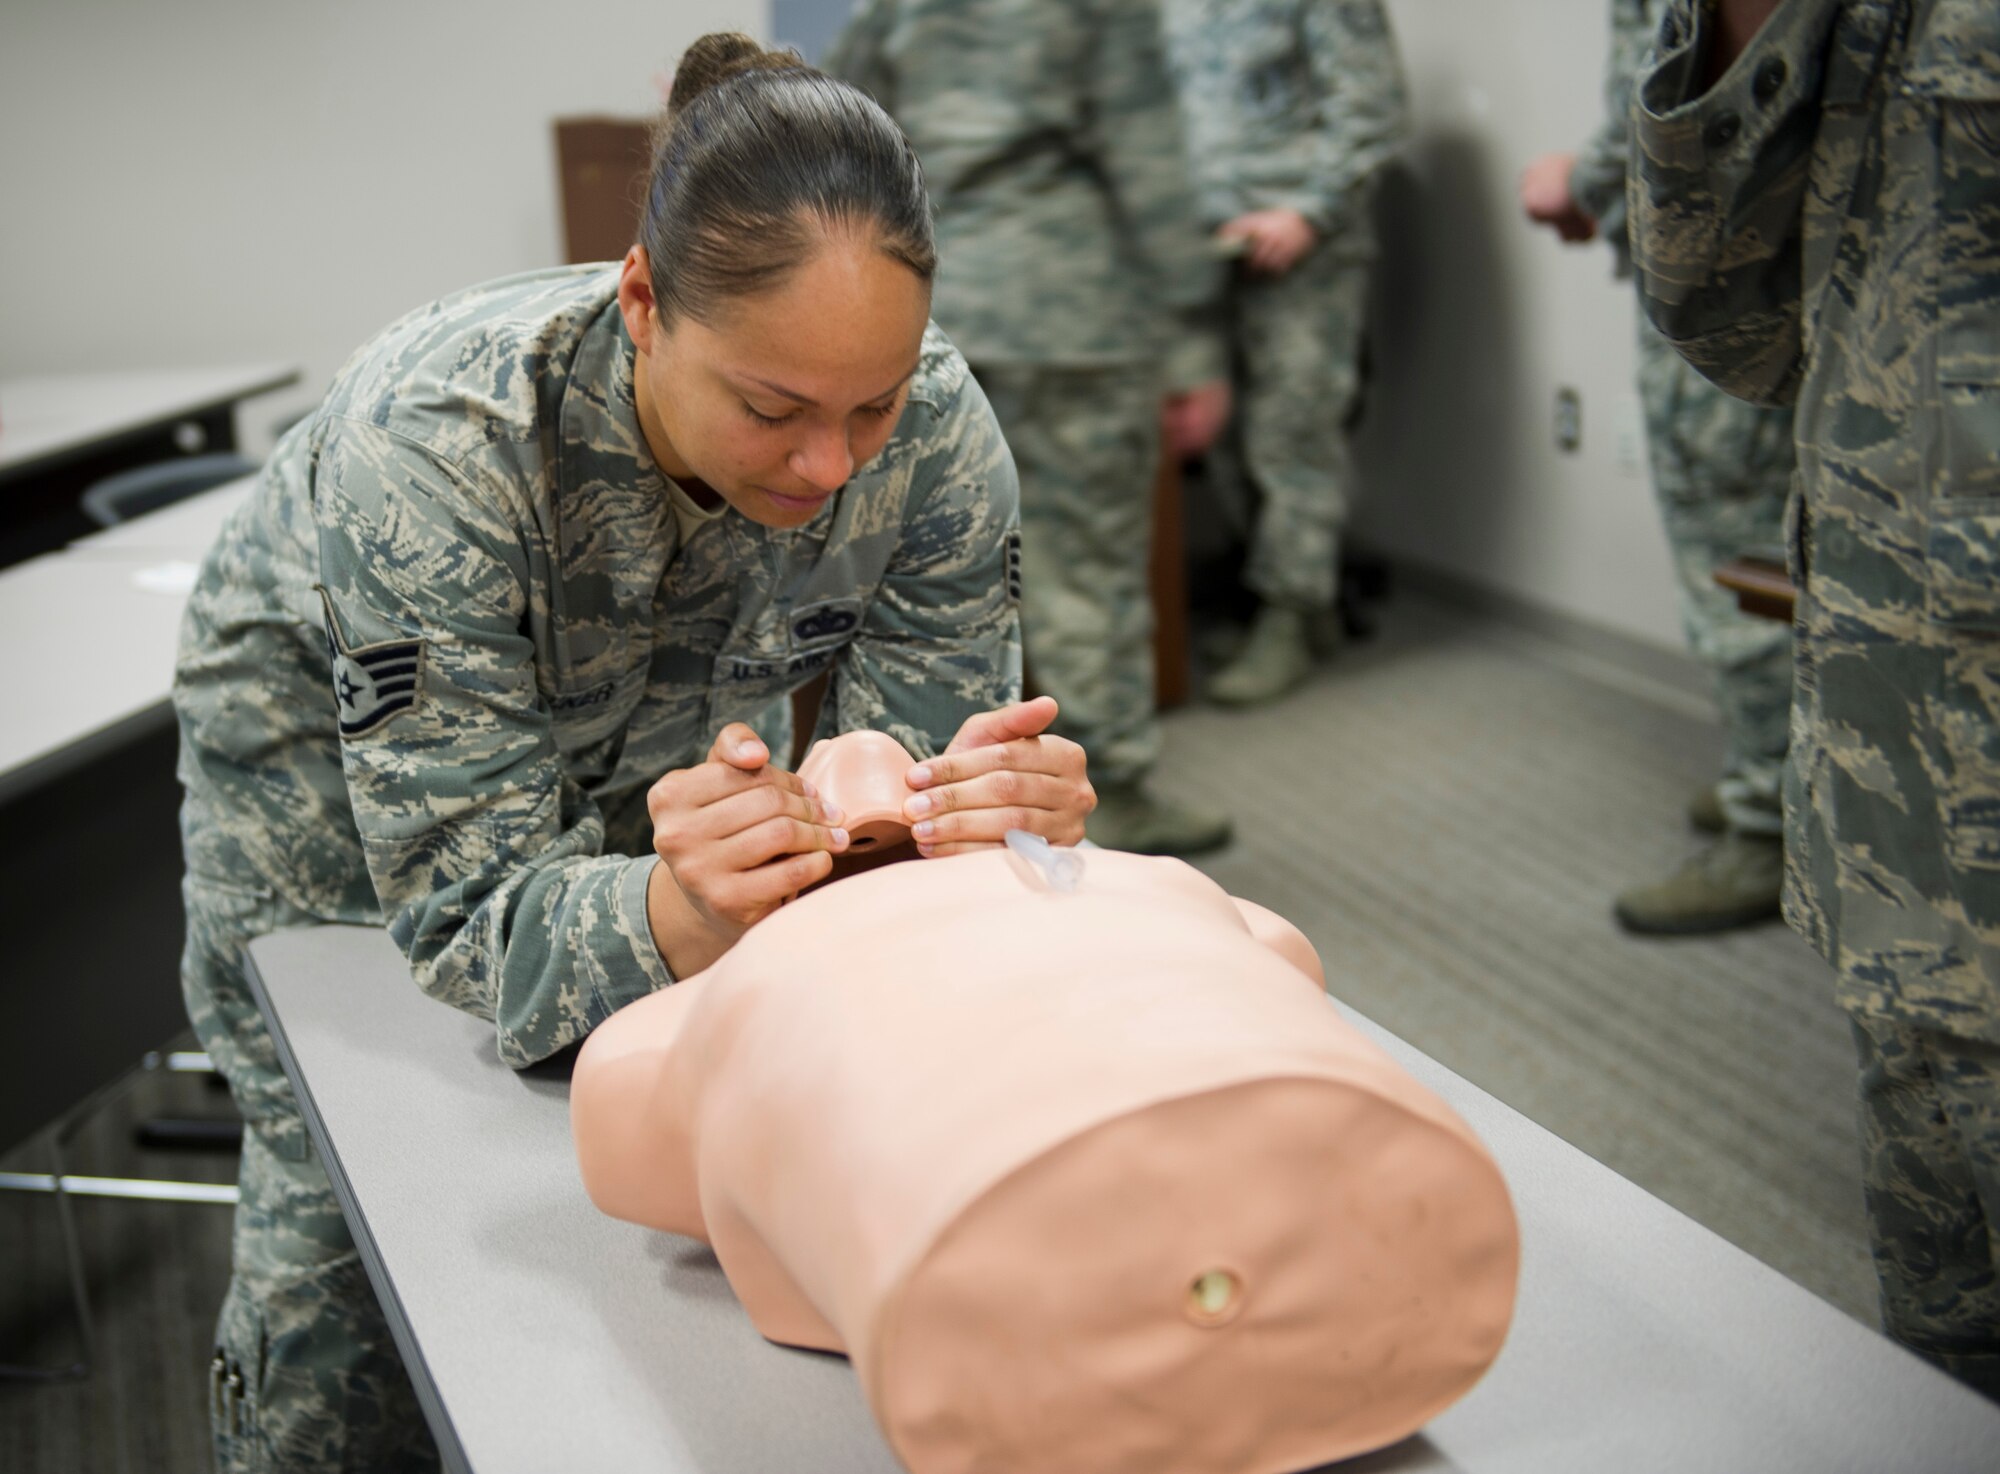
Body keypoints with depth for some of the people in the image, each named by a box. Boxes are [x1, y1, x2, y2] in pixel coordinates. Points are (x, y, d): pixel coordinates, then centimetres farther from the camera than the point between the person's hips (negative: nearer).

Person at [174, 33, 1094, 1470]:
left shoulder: (938, 431, -31)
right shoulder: (438, 438, -41)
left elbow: (912, 789, -24)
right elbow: (466, 908, -38)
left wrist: (995, 817, -48)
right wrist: (673, 916, -59)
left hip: (669, 725, 3)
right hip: (328, 731, -2)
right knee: (347, 1211, 3)